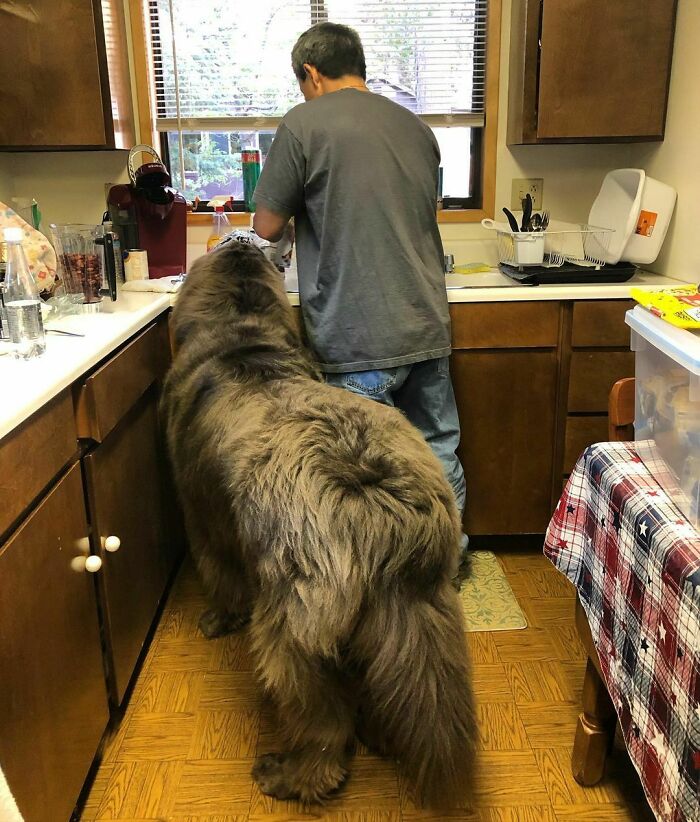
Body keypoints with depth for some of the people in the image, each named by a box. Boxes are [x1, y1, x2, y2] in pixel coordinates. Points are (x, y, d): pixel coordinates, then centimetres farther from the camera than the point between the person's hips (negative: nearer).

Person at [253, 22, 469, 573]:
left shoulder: (303, 125, -6)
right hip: (426, 329, 6)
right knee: (439, 451, 18)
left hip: (357, 341, -6)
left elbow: (267, 228, -2)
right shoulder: (416, 128, 12)